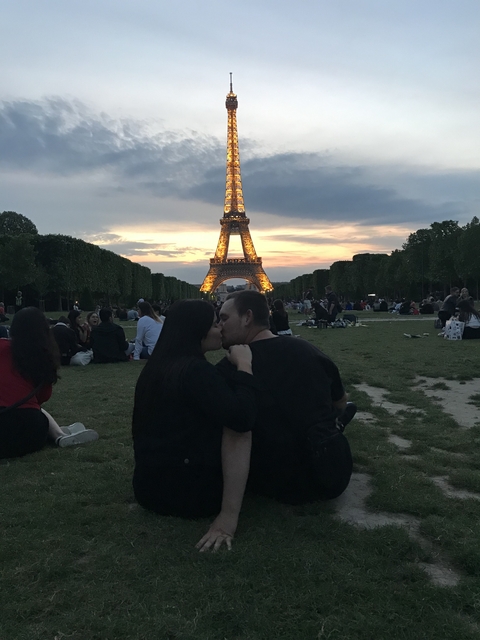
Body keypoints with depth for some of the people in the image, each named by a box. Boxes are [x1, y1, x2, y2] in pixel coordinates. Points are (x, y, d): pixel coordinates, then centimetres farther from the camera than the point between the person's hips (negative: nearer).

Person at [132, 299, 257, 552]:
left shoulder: (157, 367, 9)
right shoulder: (196, 370, -19)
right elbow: (241, 418, -31)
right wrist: (244, 366, -19)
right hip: (187, 492, -9)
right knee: (236, 427, -7)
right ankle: (227, 516, -11)